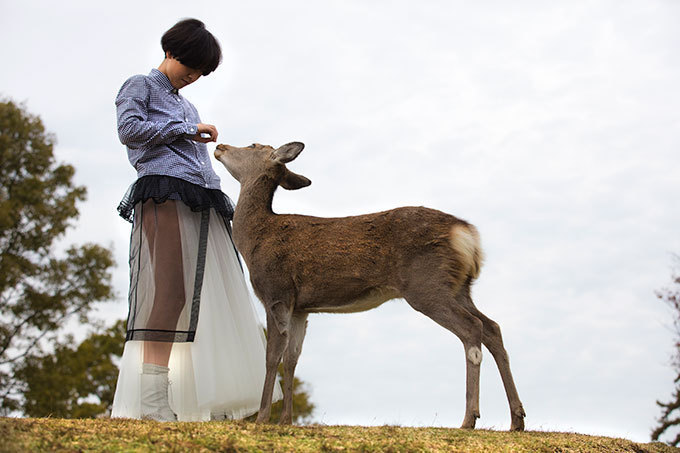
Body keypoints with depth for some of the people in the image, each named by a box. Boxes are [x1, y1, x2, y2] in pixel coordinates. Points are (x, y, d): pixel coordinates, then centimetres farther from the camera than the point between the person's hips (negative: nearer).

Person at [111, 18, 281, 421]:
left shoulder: (186, 105, 33)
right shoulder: (141, 86, 13)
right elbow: (129, 129, -5)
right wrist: (186, 129, -1)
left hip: (205, 204, 8)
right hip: (165, 195, -7)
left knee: (215, 297, -4)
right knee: (171, 291, -19)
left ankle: (211, 403, -8)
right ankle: (152, 406, -22)